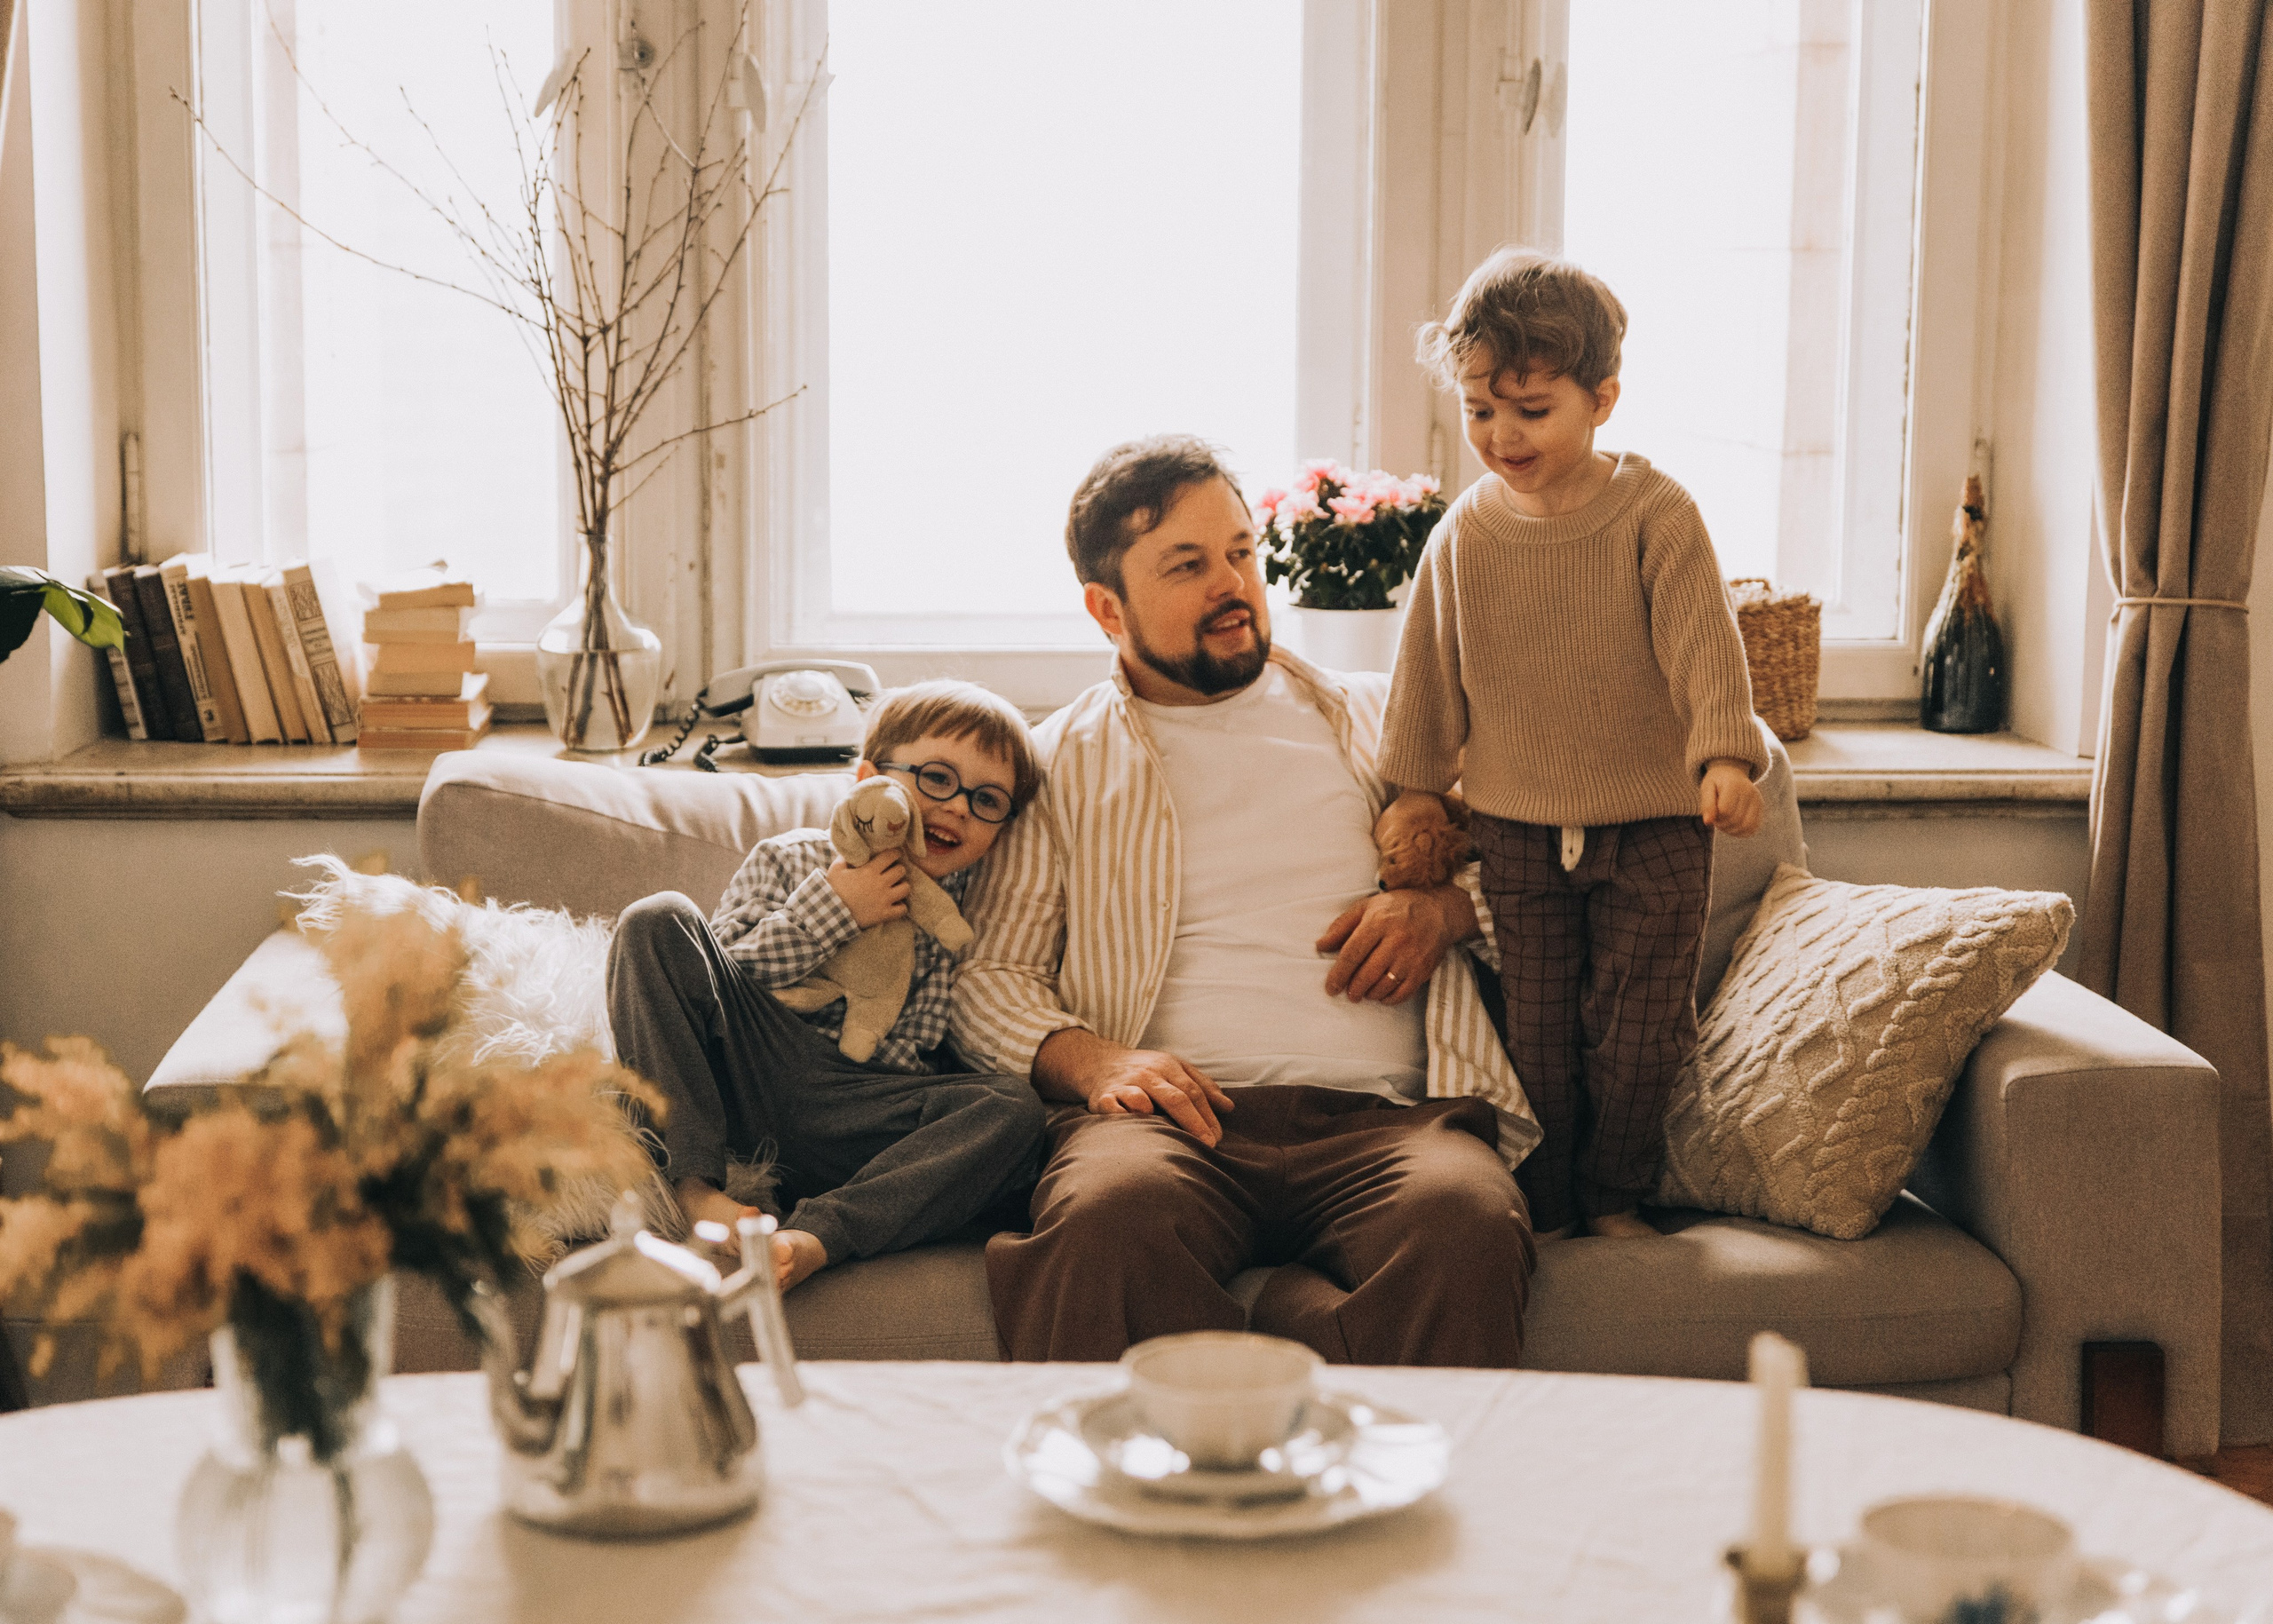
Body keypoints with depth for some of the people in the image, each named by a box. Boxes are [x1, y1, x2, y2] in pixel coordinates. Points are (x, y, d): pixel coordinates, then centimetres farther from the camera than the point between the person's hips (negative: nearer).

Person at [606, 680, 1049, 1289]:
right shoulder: (789, 860, 13)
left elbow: (915, 1063, 10)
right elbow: (720, 980, 0)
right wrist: (827, 908, -5)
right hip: (742, 1076, 0)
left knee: (1014, 1107, -25)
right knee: (658, 920, -16)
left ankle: (810, 1241, -43)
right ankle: (693, 1188, -27)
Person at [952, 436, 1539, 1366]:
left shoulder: (1380, 719, 26)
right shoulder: (1055, 764, 20)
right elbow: (987, 970, 11)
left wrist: (1444, 907, 3)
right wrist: (1087, 1059, -10)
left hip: (1380, 1113, 1)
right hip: (1179, 1113, -1)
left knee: (1465, 1220, -36)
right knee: (1109, 1214, -38)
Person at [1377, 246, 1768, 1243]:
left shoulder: (1656, 516, -11)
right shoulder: (1463, 535, -1)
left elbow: (1704, 643, -18)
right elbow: (1429, 679, 7)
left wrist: (1724, 755, -33)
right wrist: (1411, 798, 11)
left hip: (1655, 820, -2)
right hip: (1518, 826, 2)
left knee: (1638, 1025, 3)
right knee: (1537, 1028, 6)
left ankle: (1616, 1197, 21)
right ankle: (1545, 1208, 19)